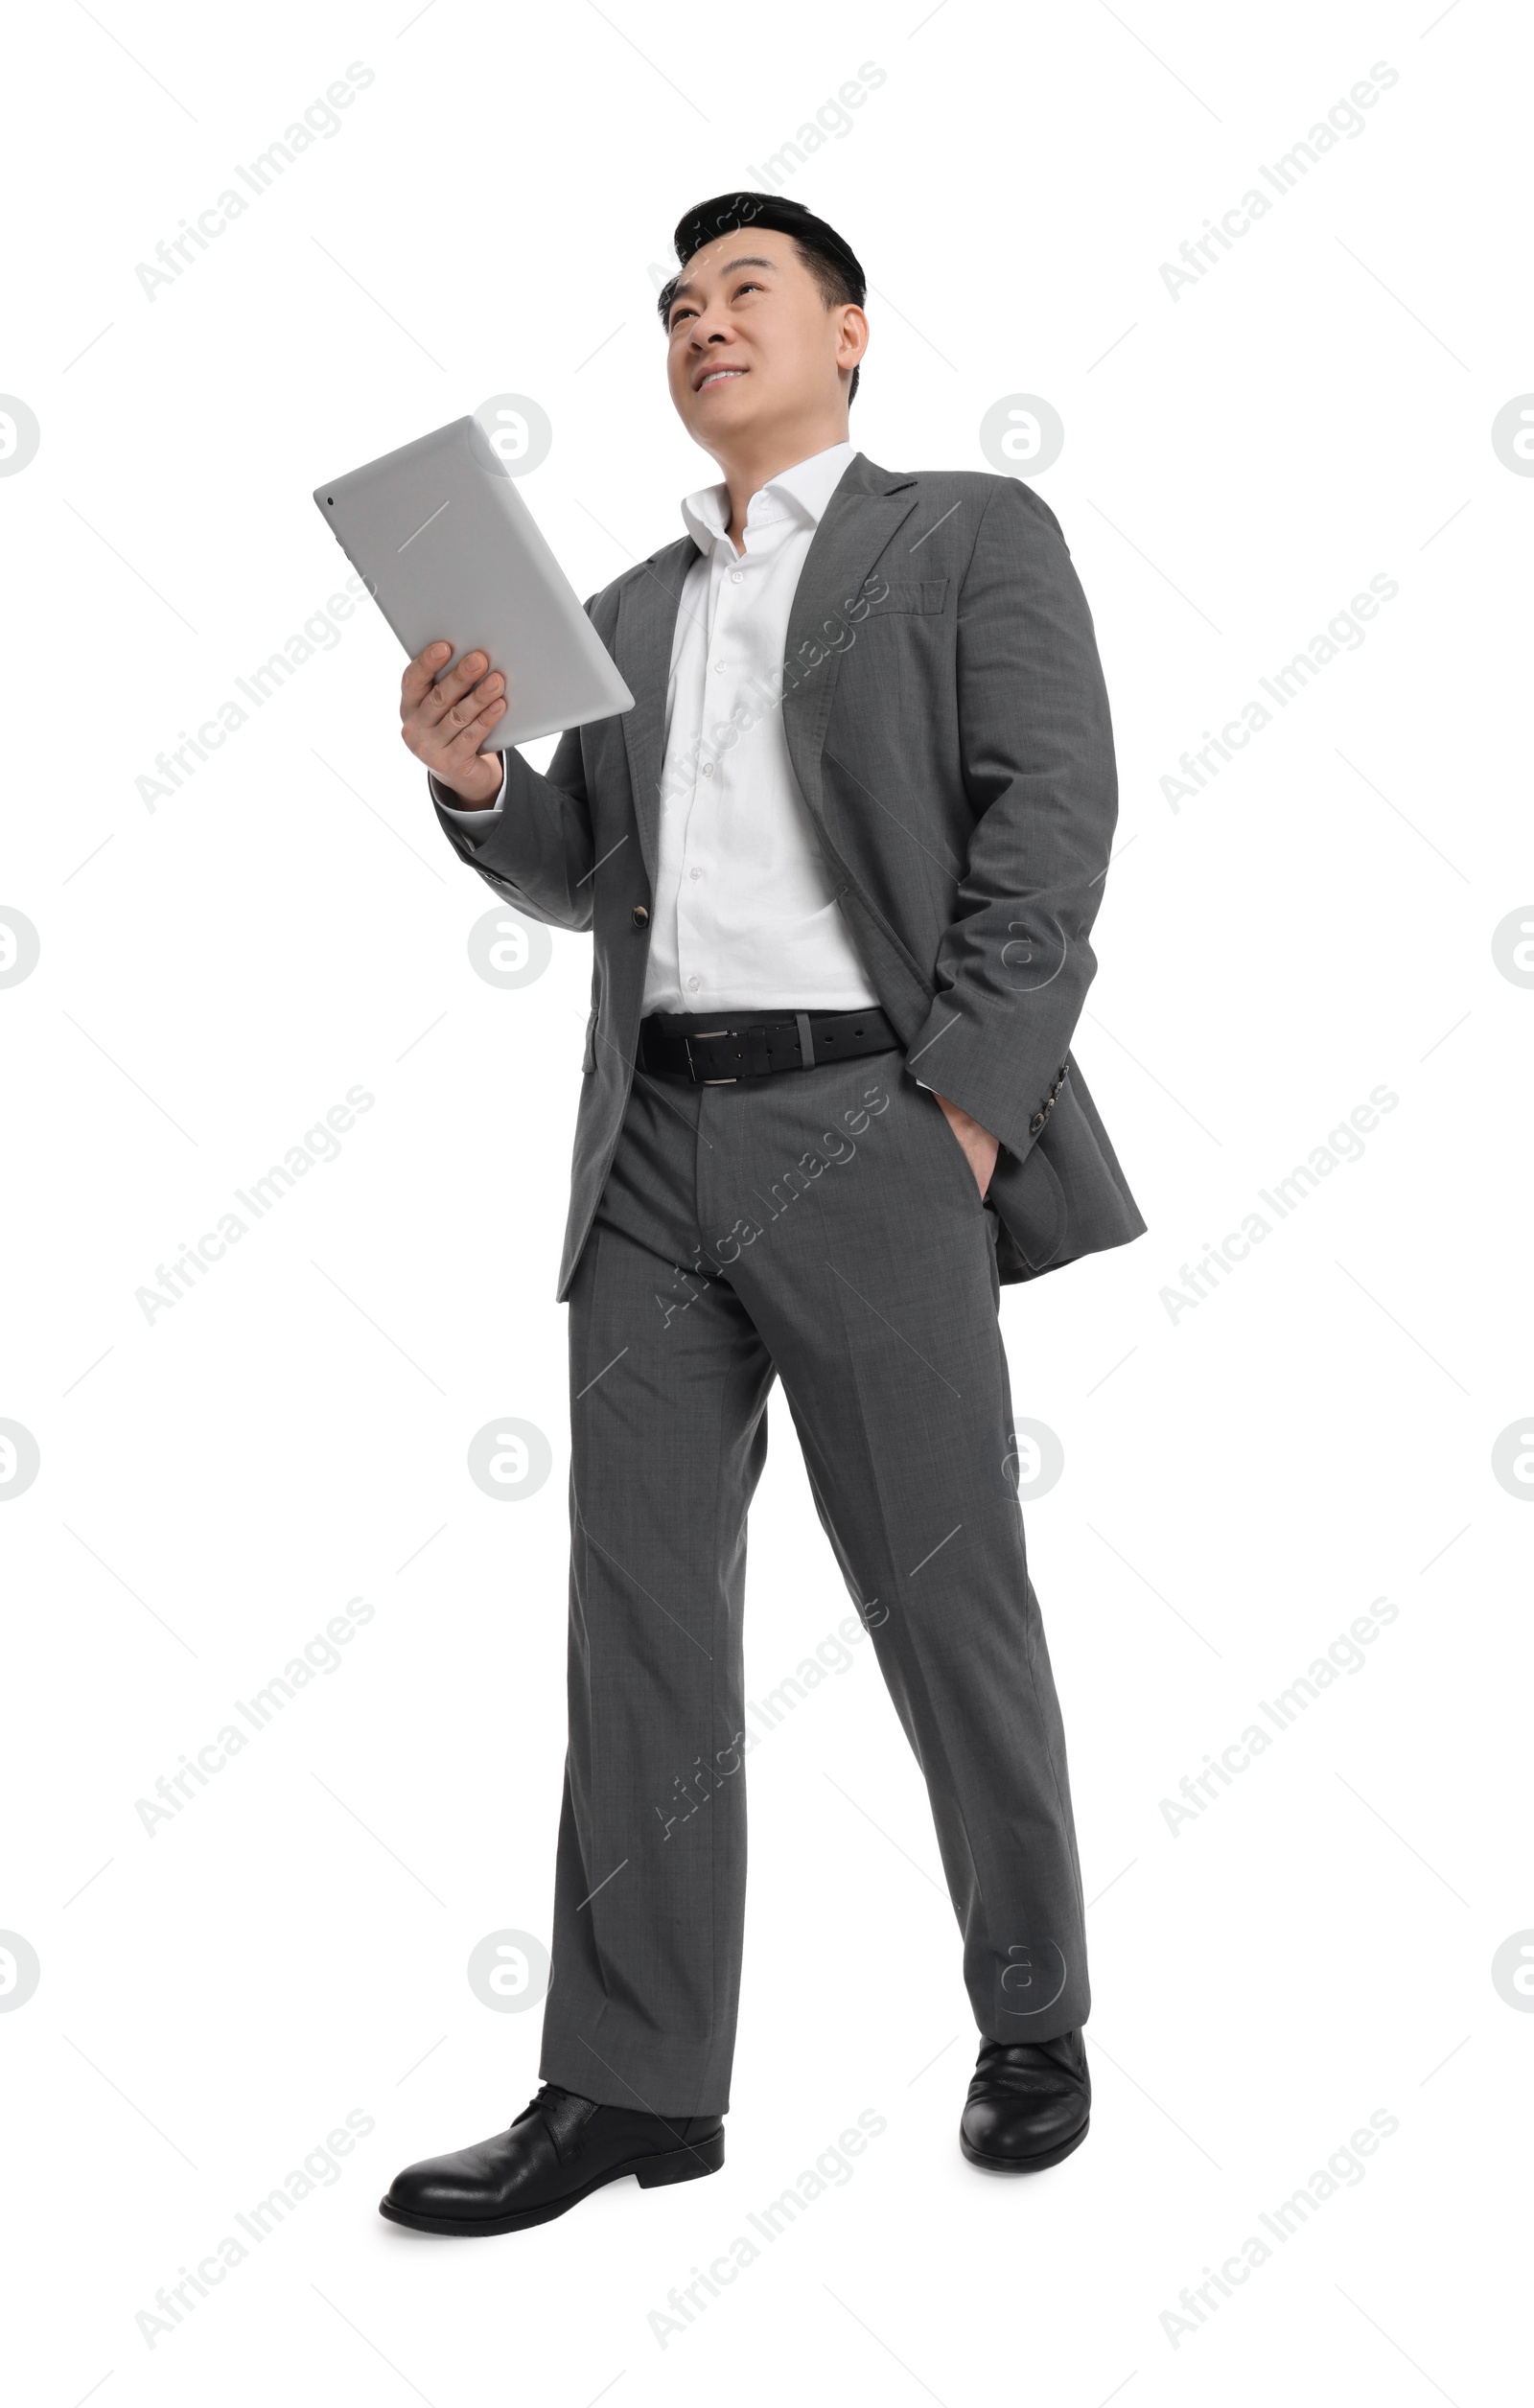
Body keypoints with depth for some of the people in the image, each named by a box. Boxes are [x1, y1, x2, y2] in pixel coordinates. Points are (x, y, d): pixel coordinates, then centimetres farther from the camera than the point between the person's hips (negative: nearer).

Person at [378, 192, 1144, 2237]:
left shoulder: (974, 535, 7)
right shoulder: (633, 609, 23)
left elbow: (1051, 817, -4)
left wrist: (965, 1104, -14)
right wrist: (476, 780, 2)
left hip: (865, 1127, -5)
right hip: (652, 1148, 5)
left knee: (945, 1595, 1)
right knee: (638, 1601, 1)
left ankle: (1033, 2018, 21)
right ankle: (632, 2083, 8)